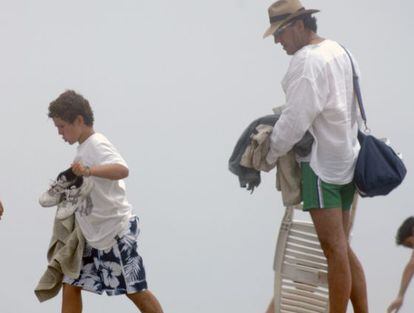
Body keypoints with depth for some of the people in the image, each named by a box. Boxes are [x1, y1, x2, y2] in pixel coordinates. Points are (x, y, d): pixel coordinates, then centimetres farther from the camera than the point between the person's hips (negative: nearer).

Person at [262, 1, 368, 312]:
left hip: (320, 161, -10)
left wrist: (269, 156, -7)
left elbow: (295, 120, -19)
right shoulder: (338, 51, 14)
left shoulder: (307, 61, -16)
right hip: (345, 158, 10)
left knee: (334, 247, -10)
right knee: (343, 247, 11)